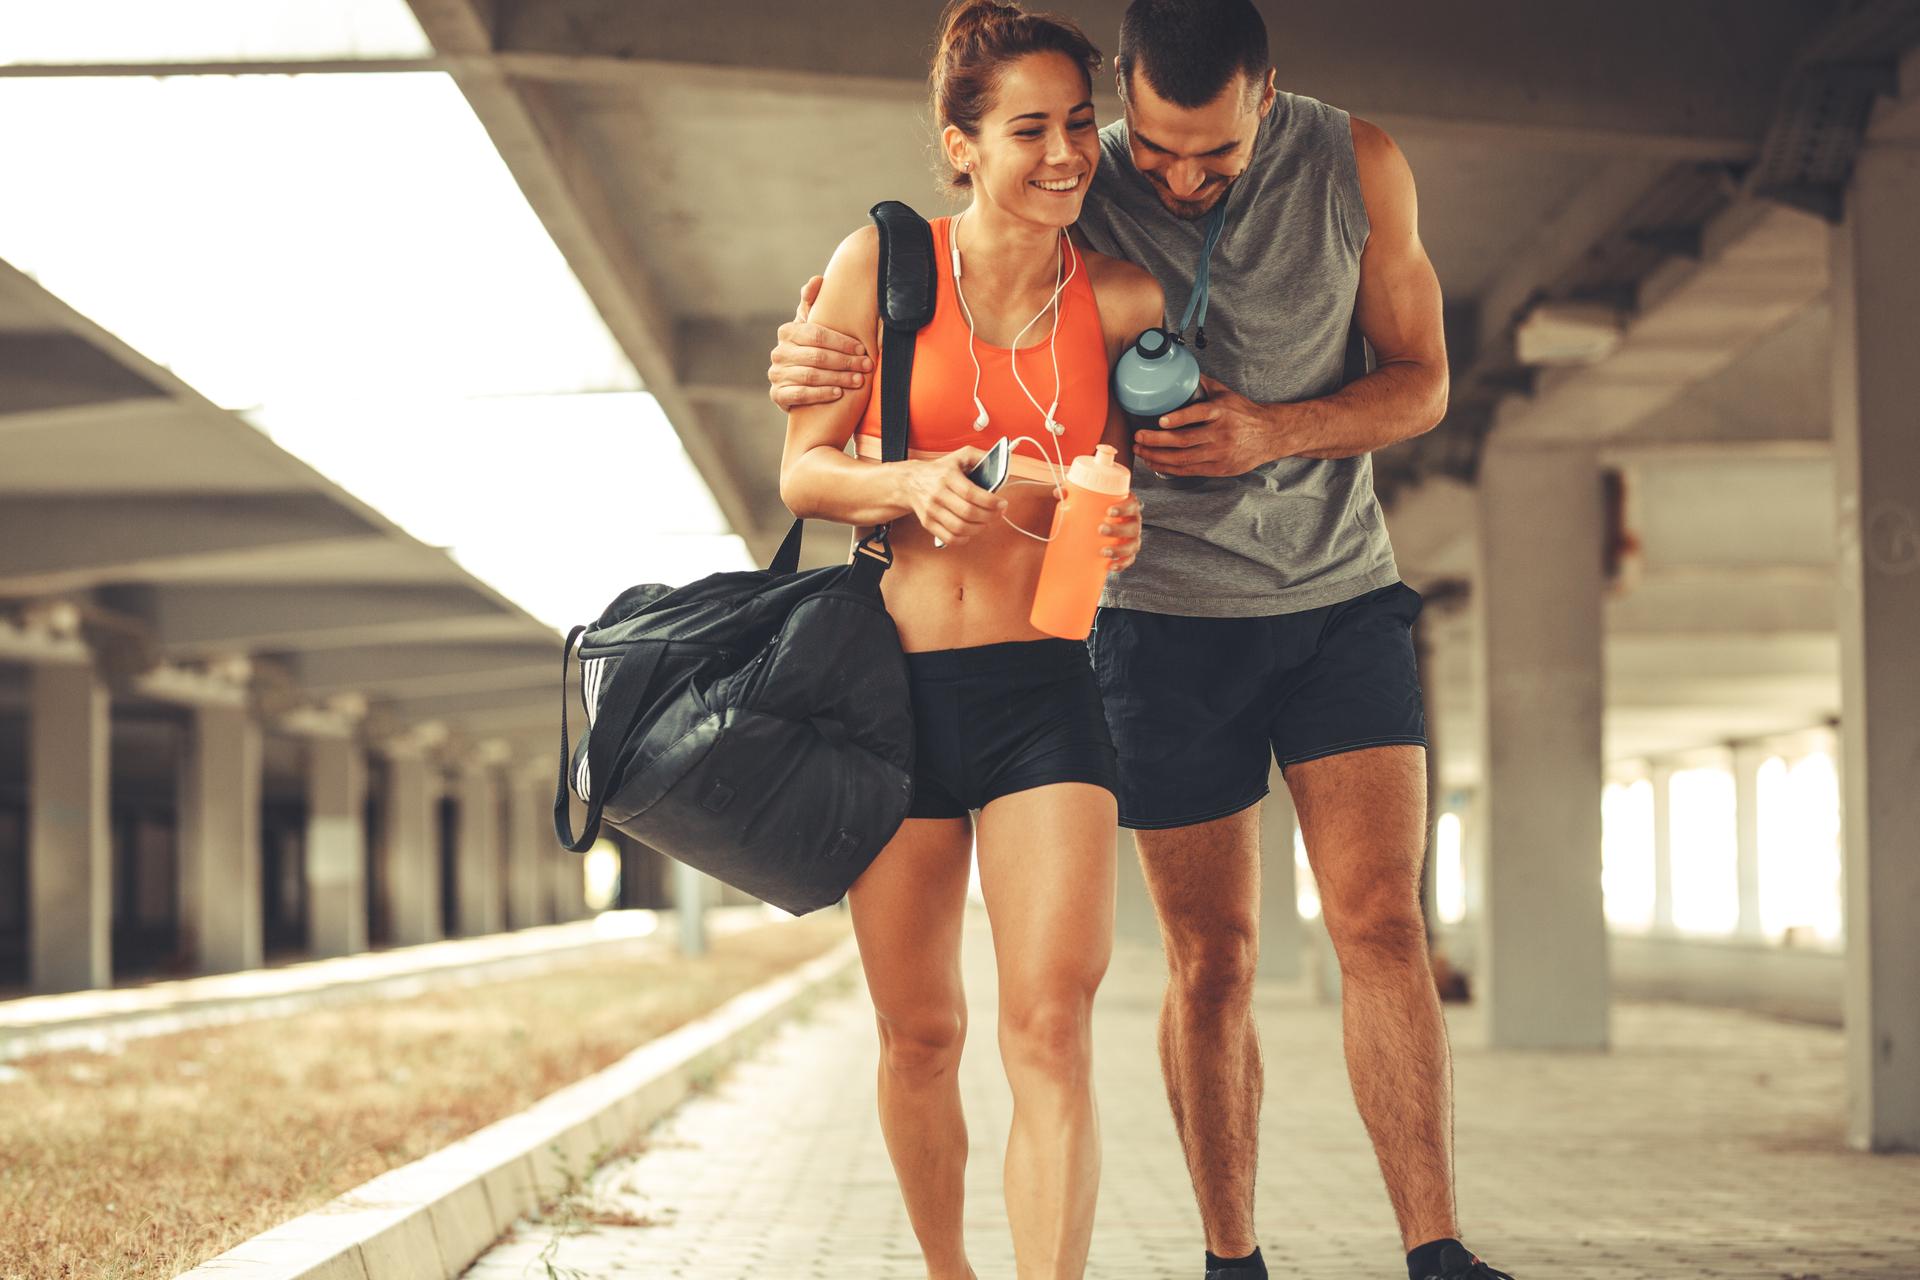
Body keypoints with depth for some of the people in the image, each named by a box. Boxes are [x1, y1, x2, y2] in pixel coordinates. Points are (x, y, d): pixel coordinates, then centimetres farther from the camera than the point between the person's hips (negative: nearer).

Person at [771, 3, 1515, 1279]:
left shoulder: (1358, 165, -6)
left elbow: (1422, 379, 2)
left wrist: (1277, 433, -18)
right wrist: (817, 359, -28)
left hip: (1340, 597, 1)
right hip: (1165, 611, -1)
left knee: (1384, 925, -9)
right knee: (1213, 960, 1)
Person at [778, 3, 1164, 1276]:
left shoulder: (1122, 299, 3)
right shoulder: (882, 264, -2)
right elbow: (803, 470, 0)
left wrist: (1120, 530, -9)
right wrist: (912, 484, -20)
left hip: (1045, 690, 0)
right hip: (895, 683, 0)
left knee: (1053, 1029, -14)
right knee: (918, 1033, 10)